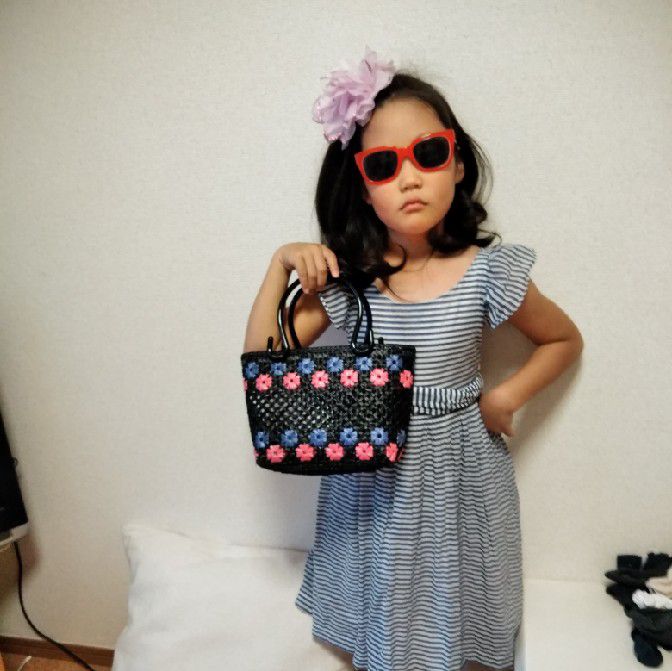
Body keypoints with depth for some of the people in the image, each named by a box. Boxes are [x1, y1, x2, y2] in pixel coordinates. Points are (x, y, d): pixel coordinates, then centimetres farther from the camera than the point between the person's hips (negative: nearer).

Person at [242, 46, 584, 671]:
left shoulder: (487, 274, -14)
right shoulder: (343, 276, -9)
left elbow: (564, 340, 3)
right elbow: (261, 357, -6)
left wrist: (503, 397, -10)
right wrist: (281, 264, -15)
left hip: (455, 478, -1)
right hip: (368, 479, 2)